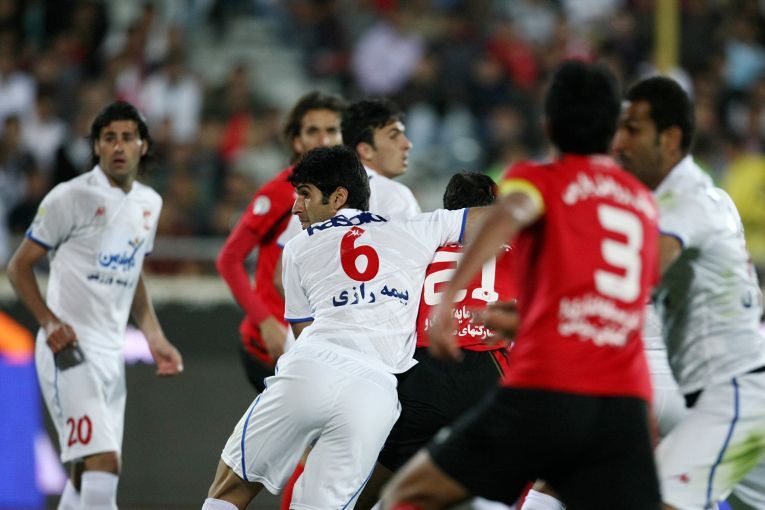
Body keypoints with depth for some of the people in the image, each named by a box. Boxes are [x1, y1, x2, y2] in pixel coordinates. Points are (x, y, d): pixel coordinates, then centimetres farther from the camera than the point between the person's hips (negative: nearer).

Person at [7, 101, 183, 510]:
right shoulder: (70, 197, -8)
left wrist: (154, 338, 15)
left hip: (111, 353, 7)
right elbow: (19, 266, -4)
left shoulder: (149, 203, 13)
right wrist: (49, 322, -18)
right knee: (104, 466, -19)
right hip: (68, 350, -7)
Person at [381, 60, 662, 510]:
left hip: (543, 393, -4)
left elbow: (512, 213, -17)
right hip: (627, 404, 4)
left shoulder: (538, 178, 7)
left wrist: (449, 297, -30)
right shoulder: (645, 202, 22)